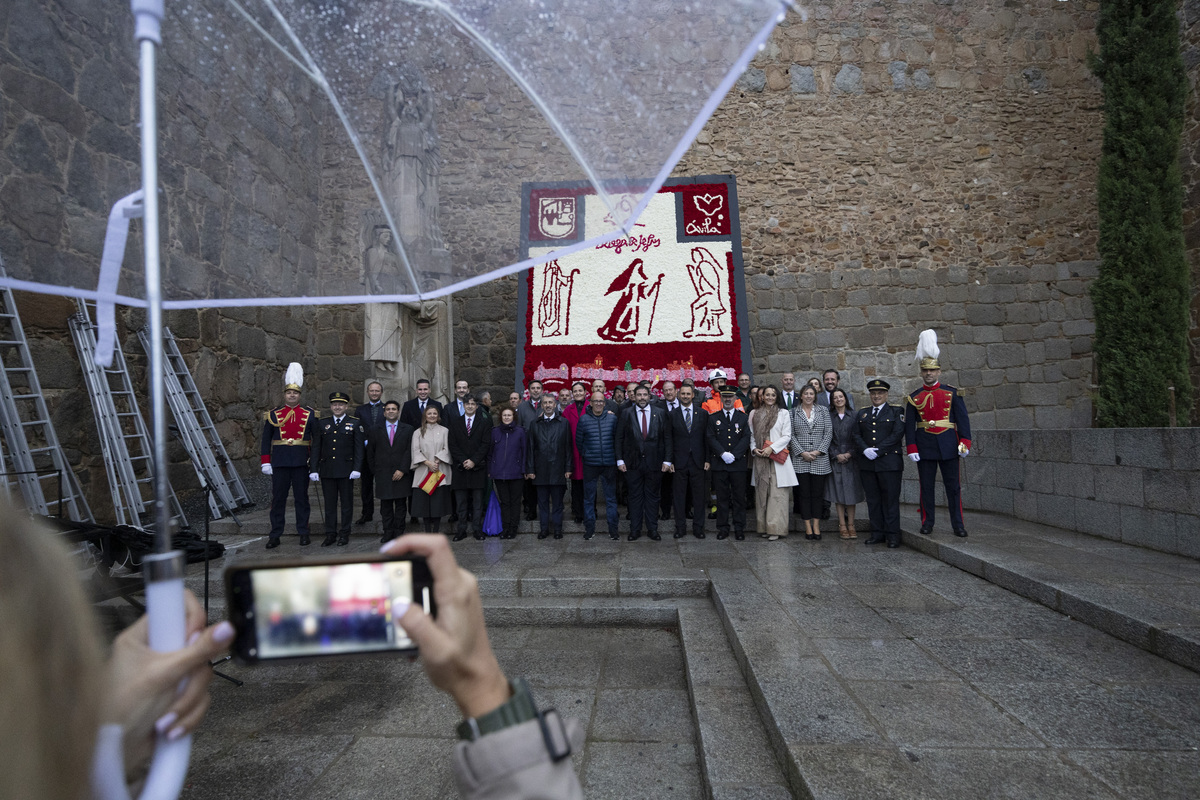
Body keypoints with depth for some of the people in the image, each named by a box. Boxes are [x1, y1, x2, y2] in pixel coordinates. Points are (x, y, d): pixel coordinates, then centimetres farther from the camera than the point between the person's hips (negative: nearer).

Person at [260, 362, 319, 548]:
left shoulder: (309, 414, 5)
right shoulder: (273, 415, 6)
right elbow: (266, 440, 6)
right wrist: (266, 462, 0)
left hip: (301, 463, 0)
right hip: (280, 462, 0)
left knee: (301, 498, 7)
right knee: (278, 499, 5)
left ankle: (303, 533, 16)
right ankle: (275, 536, 12)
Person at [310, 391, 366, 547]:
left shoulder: (355, 423, 3)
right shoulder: (322, 424, 10)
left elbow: (359, 448, -1)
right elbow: (316, 448, 10)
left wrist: (357, 469, -10)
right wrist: (313, 469, 2)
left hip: (346, 470, -2)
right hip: (327, 470, 2)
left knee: (346, 503, 4)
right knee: (329, 503, 7)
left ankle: (344, 534, 13)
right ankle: (330, 534, 15)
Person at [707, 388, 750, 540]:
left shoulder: (743, 417, 9)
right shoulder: (713, 418, 8)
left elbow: (746, 438, 1)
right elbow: (711, 438, 1)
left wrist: (734, 455, -11)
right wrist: (723, 454, -13)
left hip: (738, 463, 0)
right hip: (719, 463, 0)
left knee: (739, 497, 3)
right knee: (722, 497, 4)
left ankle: (739, 528, 11)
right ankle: (723, 528, 11)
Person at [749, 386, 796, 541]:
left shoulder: (783, 413, 6)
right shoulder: (754, 413, 12)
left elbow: (787, 436, 0)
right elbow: (751, 435, 14)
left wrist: (771, 448, -11)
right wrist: (754, 448, -4)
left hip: (777, 458, -2)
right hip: (760, 458, 2)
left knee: (777, 493, -7)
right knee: (762, 492, 3)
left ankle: (776, 529, -6)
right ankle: (764, 527, 10)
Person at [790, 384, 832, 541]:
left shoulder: (823, 411, 8)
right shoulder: (793, 412, 6)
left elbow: (829, 432, 3)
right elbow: (791, 435, 1)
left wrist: (818, 451, -8)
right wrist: (802, 452, -9)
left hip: (820, 458, 1)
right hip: (800, 459, 0)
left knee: (817, 493, 2)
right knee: (804, 494, 1)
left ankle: (816, 527, 9)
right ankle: (808, 527, 7)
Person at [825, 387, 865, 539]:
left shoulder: (853, 416, 6)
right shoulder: (828, 417, 4)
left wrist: (850, 453, -8)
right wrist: (836, 455, -9)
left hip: (850, 458, 1)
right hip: (834, 459, 0)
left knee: (851, 491, 1)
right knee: (838, 492, 0)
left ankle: (851, 525, 8)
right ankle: (842, 526, 5)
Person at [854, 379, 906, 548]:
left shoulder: (896, 412, 4)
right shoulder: (862, 414, 16)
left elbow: (897, 434, -8)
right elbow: (856, 434, 8)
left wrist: (878, 451, -14)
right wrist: (865, 450, -10)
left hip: (889, 462, -4)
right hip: (867, 463, 4)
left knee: (891, 499, -1)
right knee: (872, 499, 7)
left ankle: (892, 534, 5)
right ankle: (877, 533, 14)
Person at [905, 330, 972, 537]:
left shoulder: (952, 393, 4)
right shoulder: (914, 397, 5)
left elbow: (963, 419, 2)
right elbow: (909, 425, 3)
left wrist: (965, 442, -8)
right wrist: (911, 448, -5)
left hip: (948, 445, 0)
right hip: (924, 447, 0)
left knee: (953, 486, 3)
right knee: (926, 486, 6)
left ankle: (958, 524, 11)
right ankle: (927, 523, 15)